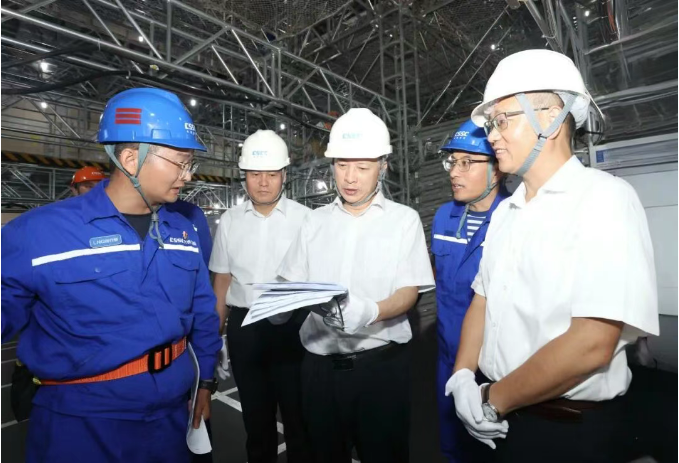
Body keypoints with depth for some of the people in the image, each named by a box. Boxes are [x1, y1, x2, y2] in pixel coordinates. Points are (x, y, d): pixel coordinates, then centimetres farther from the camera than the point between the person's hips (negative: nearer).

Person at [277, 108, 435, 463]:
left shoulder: (404, 219, -2)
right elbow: (292, 282, 9)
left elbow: (409, 292, -8)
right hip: (319, 364, 3)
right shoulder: (315, 221, 8)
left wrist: (371, 311, -27)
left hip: (381, 364, -2)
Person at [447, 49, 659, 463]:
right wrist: (463, 377, -5)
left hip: (573, 430, -6)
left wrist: (491, 399, -16)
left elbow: (591, 345, -24)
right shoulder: (505, 211, 5)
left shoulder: (605, 199, -16)